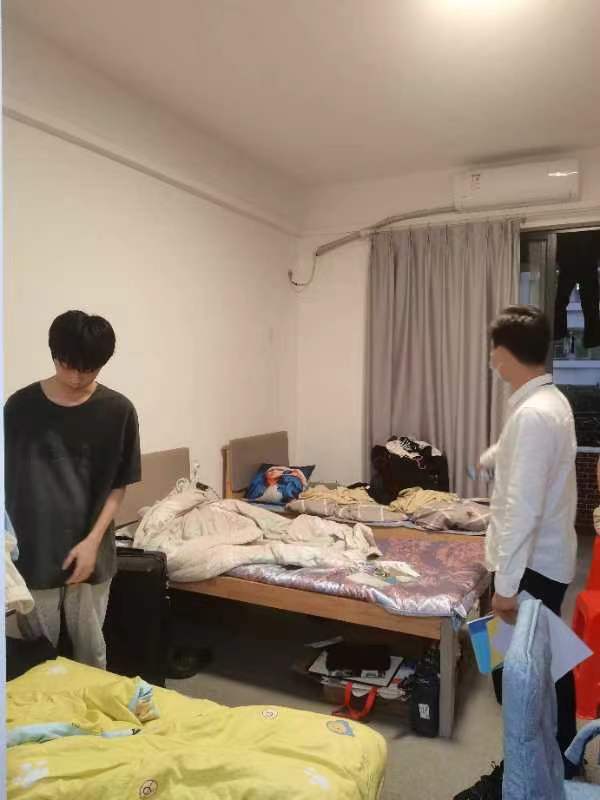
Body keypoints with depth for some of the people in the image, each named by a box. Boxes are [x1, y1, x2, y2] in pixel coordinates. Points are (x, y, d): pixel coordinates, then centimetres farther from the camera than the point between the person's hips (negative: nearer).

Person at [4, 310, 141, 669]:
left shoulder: (118, 411, -7)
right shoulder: (21, 406, -5)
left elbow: (118, 487, -2)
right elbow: (7, 478, 1)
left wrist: (93, 540, -12)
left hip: (90, 553, 0)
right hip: (33, 553, 0)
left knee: (91, 652, 14)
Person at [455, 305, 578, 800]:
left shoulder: (533, 413, -26)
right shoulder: (552, 400, 6)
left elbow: (523, 508, -28)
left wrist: (506, 583, -23)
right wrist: (490, 460, 45)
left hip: (532, 565, -10)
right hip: (551, 559, 10)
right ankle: (560, 756, 41)